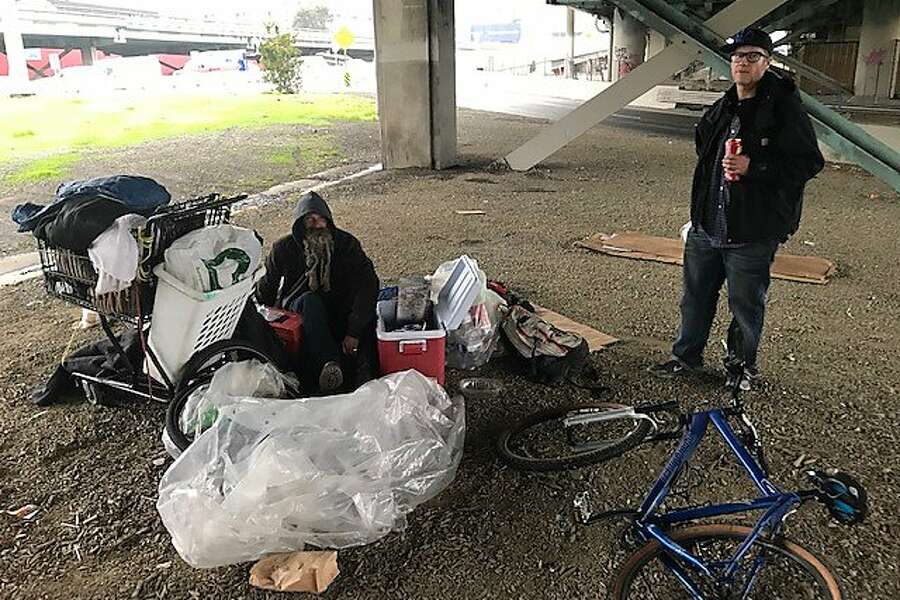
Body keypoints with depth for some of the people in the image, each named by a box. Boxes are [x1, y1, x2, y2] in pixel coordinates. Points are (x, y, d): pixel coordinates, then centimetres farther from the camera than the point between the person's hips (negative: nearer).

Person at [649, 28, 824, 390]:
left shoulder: (784, 108, -10)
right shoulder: (721, 110, 12)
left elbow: (809, 162, -13)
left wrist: (753, 167, -25)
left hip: (752, 234, -6)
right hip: (707, 226, 7)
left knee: (746, 304, 8)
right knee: (695, 296, 16)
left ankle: (742, 365, 28)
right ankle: (686, 357, 32)